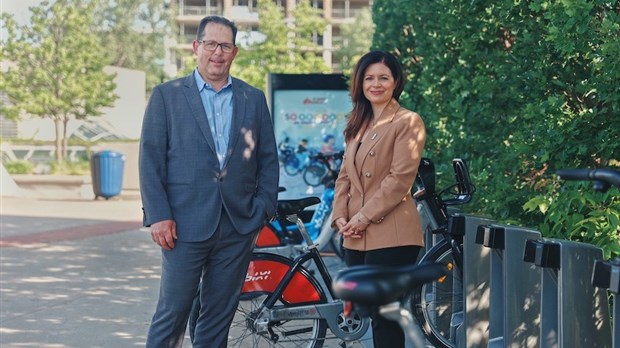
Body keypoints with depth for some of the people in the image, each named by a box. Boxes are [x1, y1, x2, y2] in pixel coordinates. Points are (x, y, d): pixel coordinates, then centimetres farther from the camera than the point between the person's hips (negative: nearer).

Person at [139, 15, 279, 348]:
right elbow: (151, 160, -1)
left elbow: (268, 159, 13)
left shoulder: (254, 99, 11)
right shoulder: (167, 95, 3)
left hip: (238, 227, 3)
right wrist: (158, 216, -9)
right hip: (185, 225, -3)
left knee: (219, 317, 8)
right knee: (172, 313, -2)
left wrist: (263, 208, 1)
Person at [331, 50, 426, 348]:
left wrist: (364, 217, -14)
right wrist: (341, 216, 0)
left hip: (390, 235, -7)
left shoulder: (408, 122, -5)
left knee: (385, 316, -7)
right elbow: (345, 176, 16)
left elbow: (400, 179, -13)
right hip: (357, 237, 7)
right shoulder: (358, 124, 18)